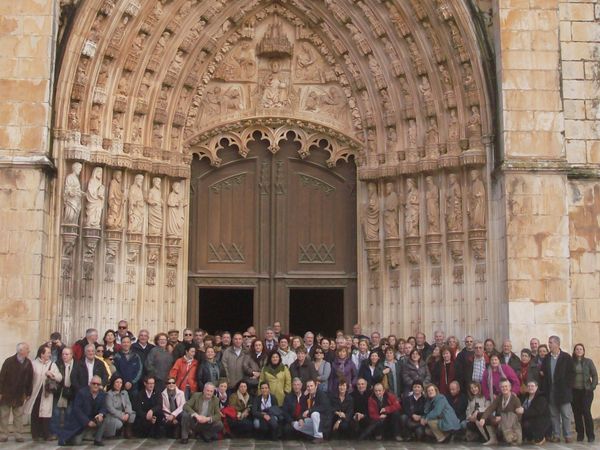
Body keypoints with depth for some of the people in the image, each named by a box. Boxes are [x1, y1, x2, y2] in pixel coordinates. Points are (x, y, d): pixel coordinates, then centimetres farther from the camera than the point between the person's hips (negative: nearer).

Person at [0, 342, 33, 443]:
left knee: (19, 416, 6)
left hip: (20, 395, 2)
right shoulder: (9, 361, -10)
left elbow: (30, 379, 2)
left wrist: (28, 393, 2)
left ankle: (19, 435, 12)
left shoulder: (28, 363, -2)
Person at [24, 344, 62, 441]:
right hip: (35, 393, -1)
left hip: (47, 393, 1)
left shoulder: (53, 364, 9)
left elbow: (60, 378, 2)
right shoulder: (34, 363, 2)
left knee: (45, 414, -1)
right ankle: (36, 434, 12)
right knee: (35, 414, 3)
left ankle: (45, 435, 7)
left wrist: (52, 374, -14)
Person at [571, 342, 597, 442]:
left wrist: (592, 387, -6)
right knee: (577, 413, 3)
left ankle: (590, 435, 0)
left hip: (586, 391, -2)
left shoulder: (588, 362, 3)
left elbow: (594, 375, 3)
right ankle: (580, 435, 12)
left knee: (586, 412, -9)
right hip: (574, 391, 2)